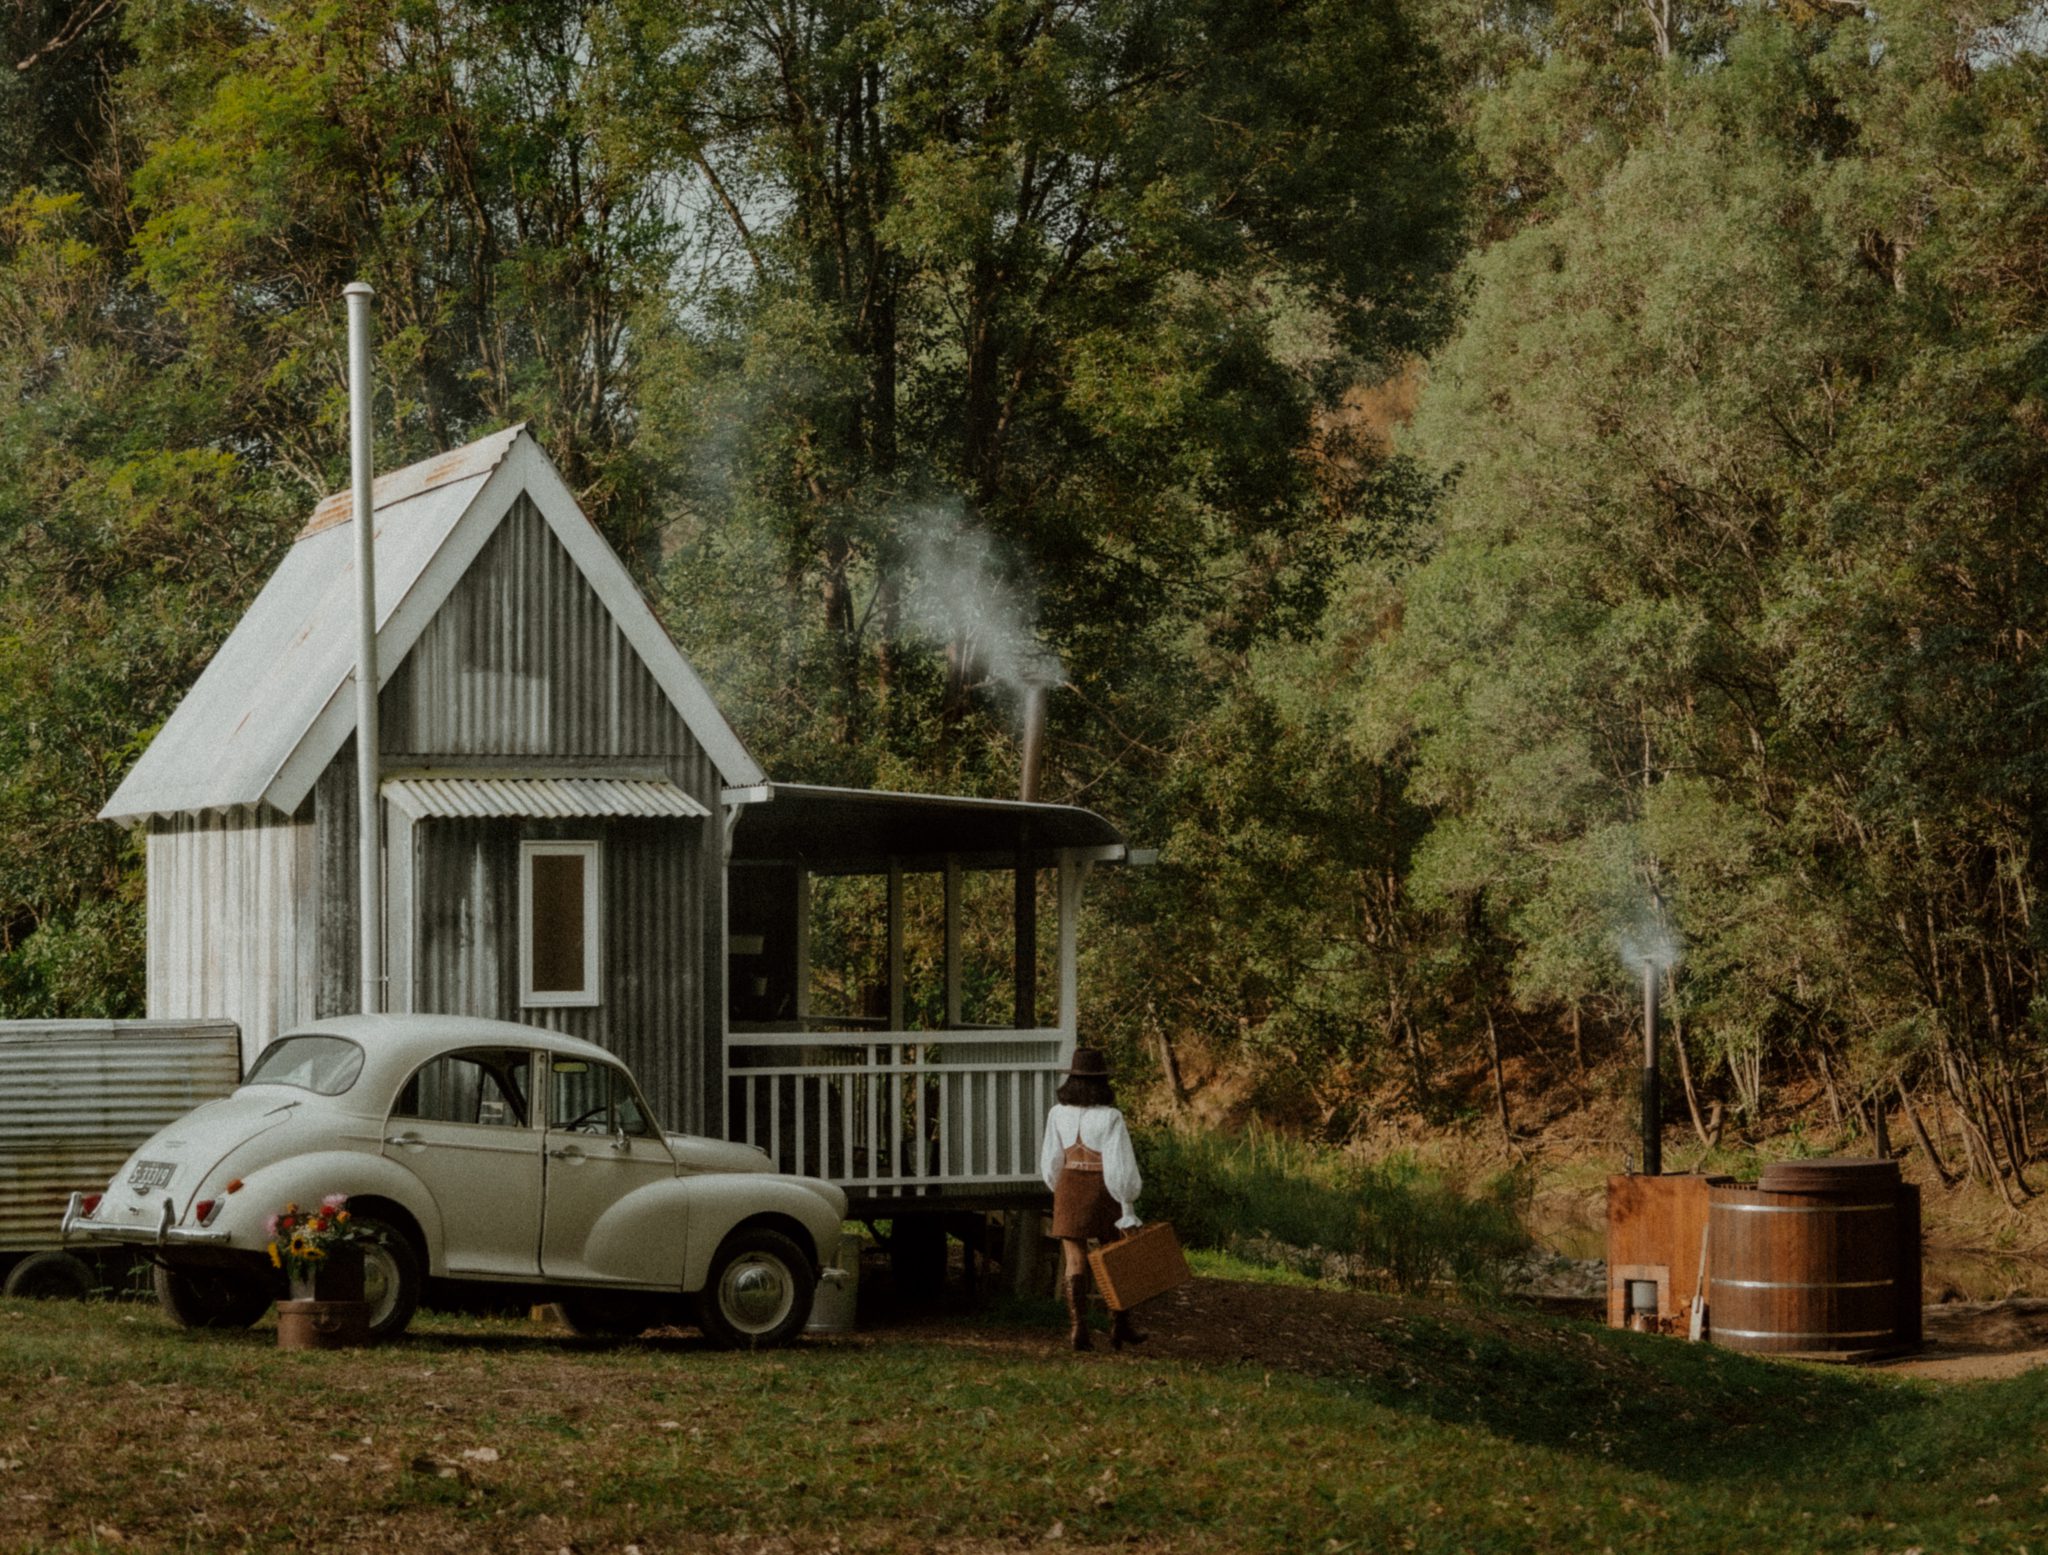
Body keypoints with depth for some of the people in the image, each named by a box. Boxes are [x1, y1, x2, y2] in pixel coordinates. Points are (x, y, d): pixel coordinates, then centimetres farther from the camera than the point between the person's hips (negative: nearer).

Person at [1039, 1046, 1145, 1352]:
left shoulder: (1058, 1114, -3)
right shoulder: (1111, 1117, -13)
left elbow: (1051, 1161, 4)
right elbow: (1121, 1165, -15)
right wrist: (1128, 1208, -11)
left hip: (1070, 1189, 2)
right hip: (1104, 1191, -2)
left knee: (1075, 1263, 3)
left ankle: (1078, 1328, -9)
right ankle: (1120, 1327, 18)